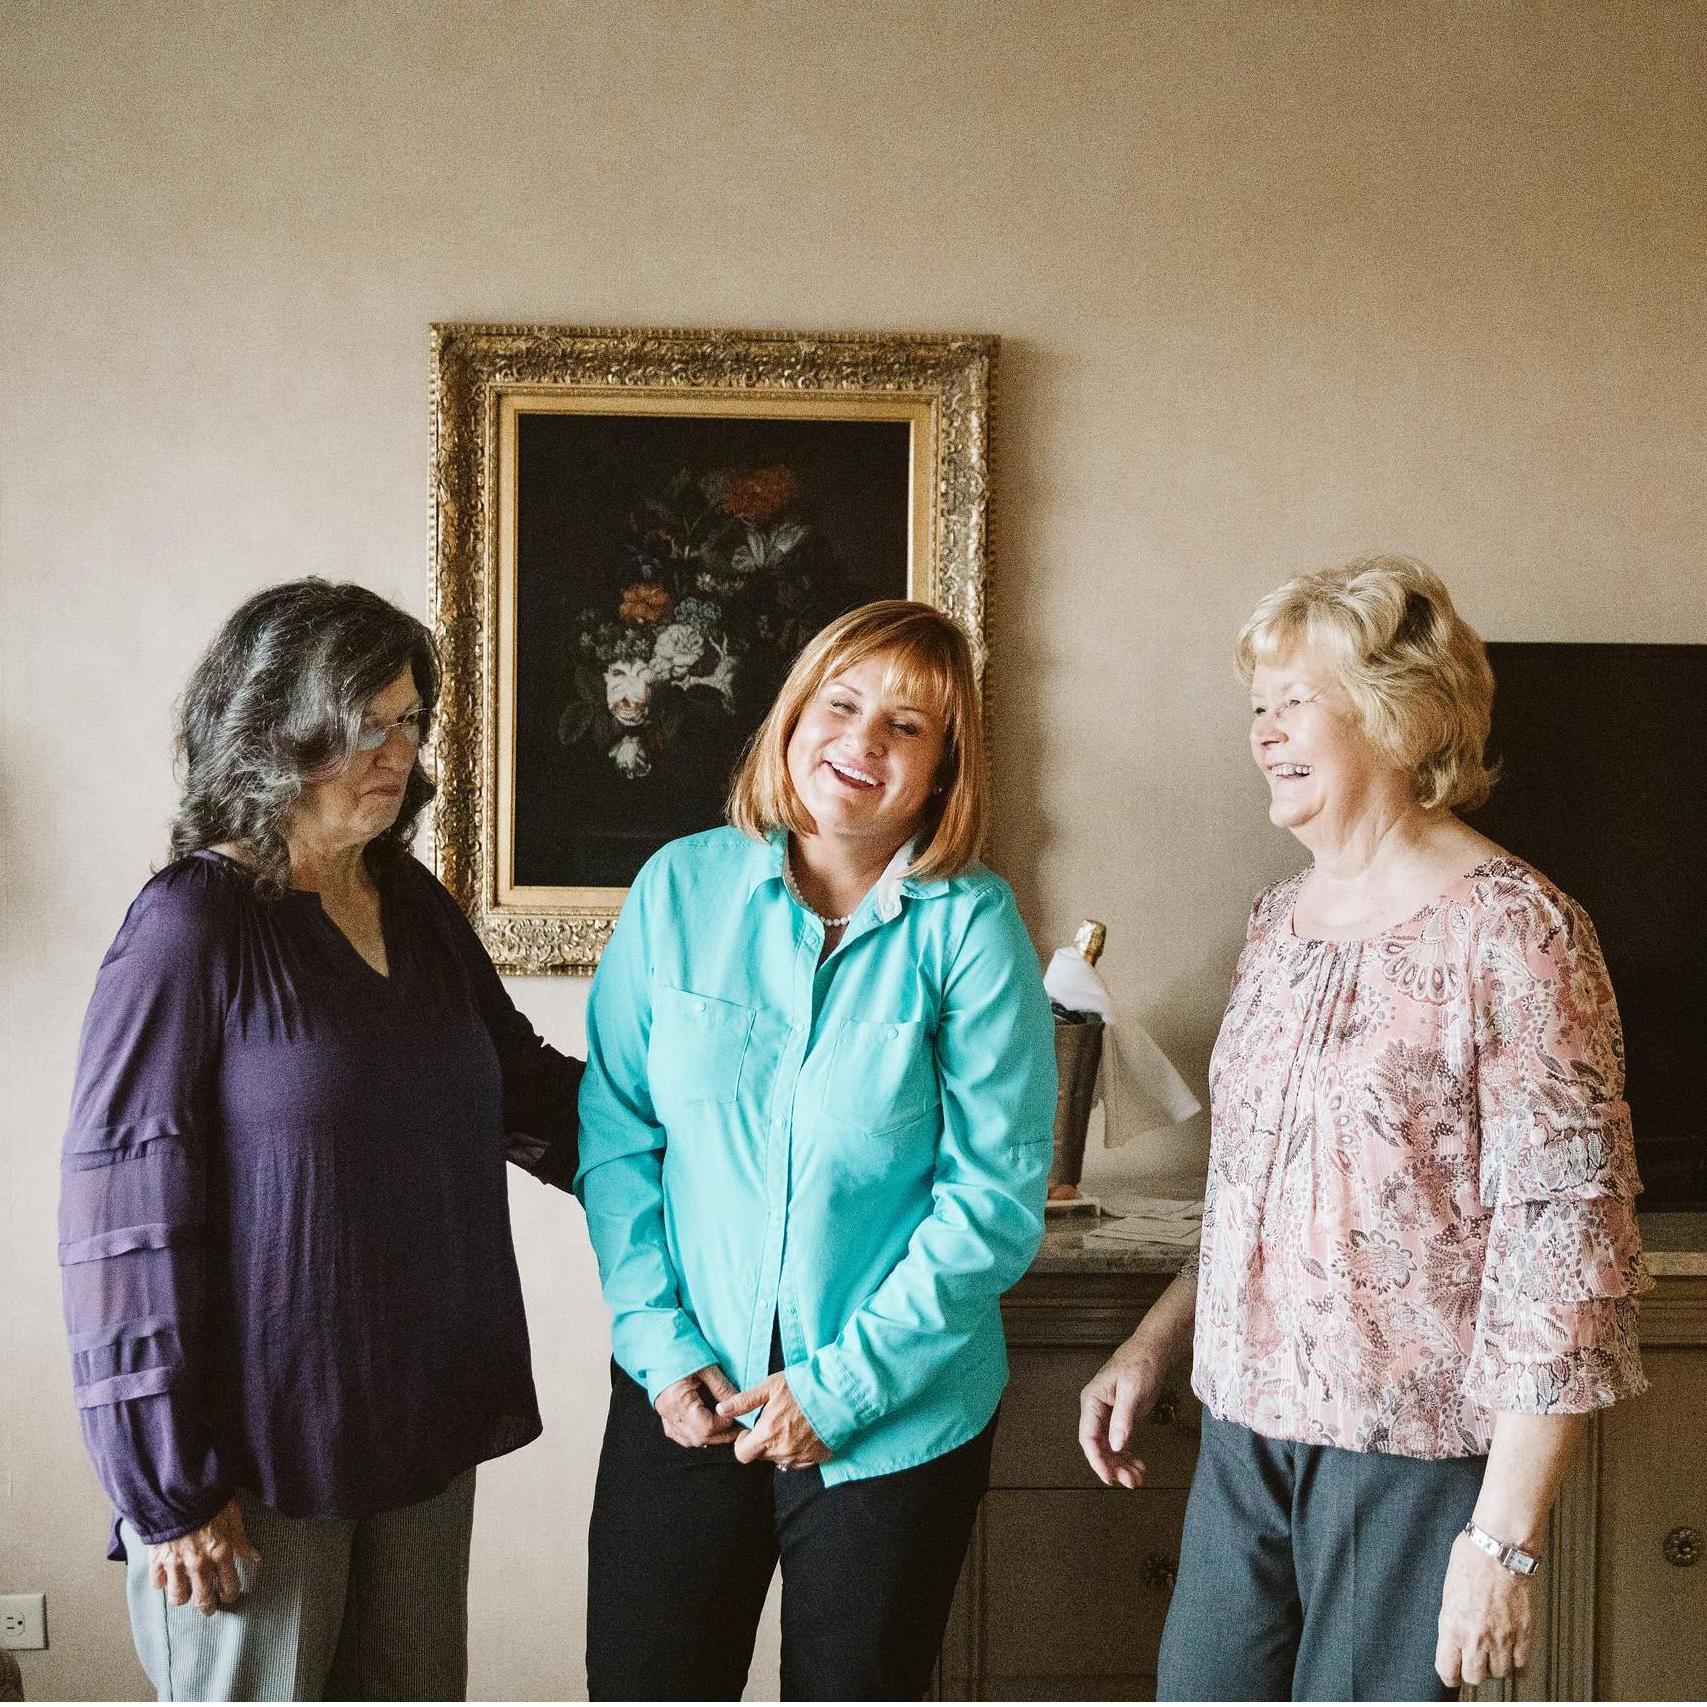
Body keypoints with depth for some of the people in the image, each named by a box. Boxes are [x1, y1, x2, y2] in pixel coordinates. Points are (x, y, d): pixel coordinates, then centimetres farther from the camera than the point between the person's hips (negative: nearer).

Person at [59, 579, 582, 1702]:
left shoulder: (415, 907, 7)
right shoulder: (192, 925, -12)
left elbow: (528, 1087, 18)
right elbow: (124, 1218, -14)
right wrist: (167, 1490, -14)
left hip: (423, 1428, 6)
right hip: (254, 1459, -6)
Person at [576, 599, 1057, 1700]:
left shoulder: (970, 927, -10)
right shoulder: (682, 887, -3)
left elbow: (997, 1196, -11)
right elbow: (616, 1133, 1)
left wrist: (842, 1383, -13)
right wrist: (657, 1339, -7)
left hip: (896, 1418, -1)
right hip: (684, 1398, 2)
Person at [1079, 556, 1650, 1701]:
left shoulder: (1513, 931, -13)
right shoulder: (1281, 921, 9)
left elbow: (1569, 1241, -16)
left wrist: (1506, 1537, -17)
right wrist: (1154, 1347, 12)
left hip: (1414, 1446, -6)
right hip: (1246, 1422, 6)